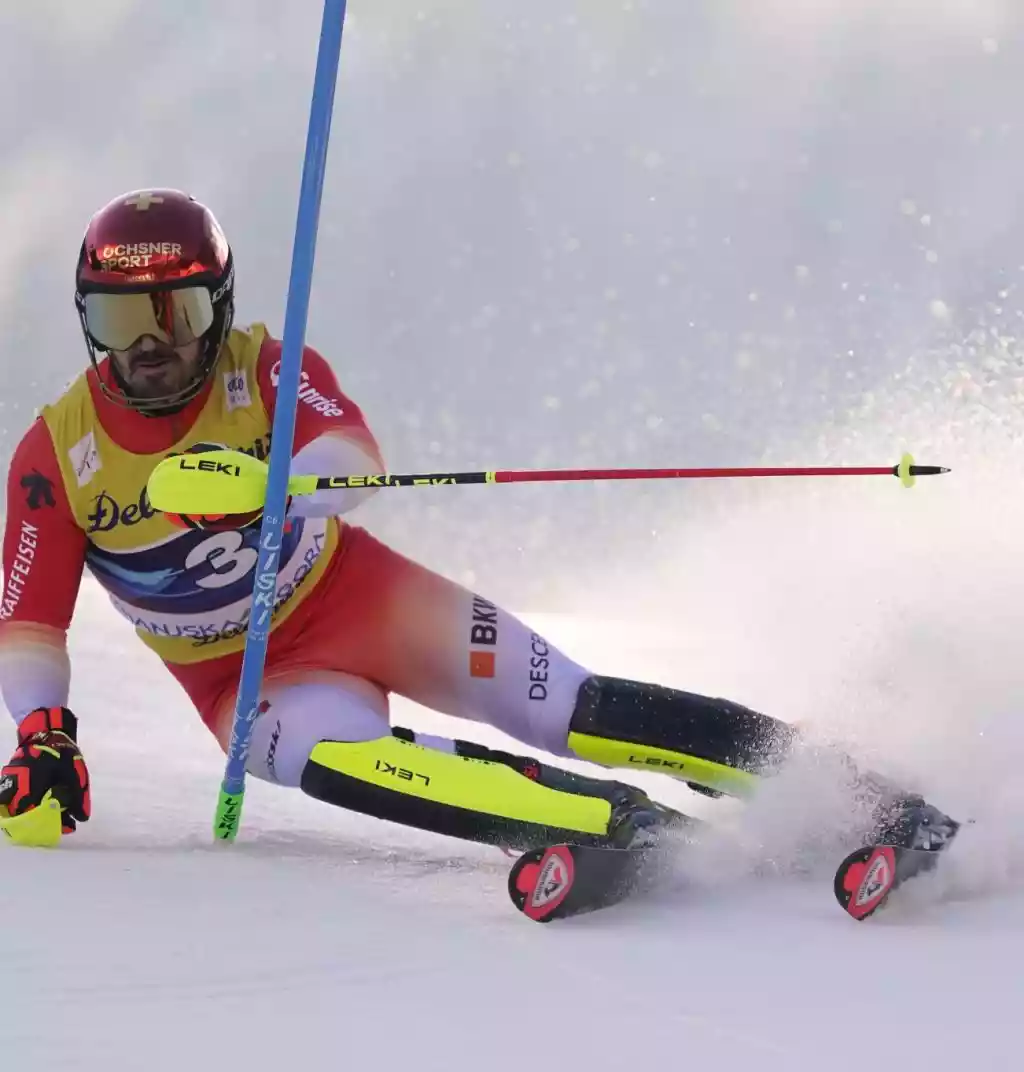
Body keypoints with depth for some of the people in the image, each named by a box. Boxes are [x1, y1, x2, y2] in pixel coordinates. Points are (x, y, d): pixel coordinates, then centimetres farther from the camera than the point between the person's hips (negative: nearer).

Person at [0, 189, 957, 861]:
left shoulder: (263, 373, -12)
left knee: (564, 710, -19)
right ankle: (635, 828, -46)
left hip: (363, 598, 0)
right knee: (336, 757, -35)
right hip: (254, 680, 0)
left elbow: (353, 460, -31)